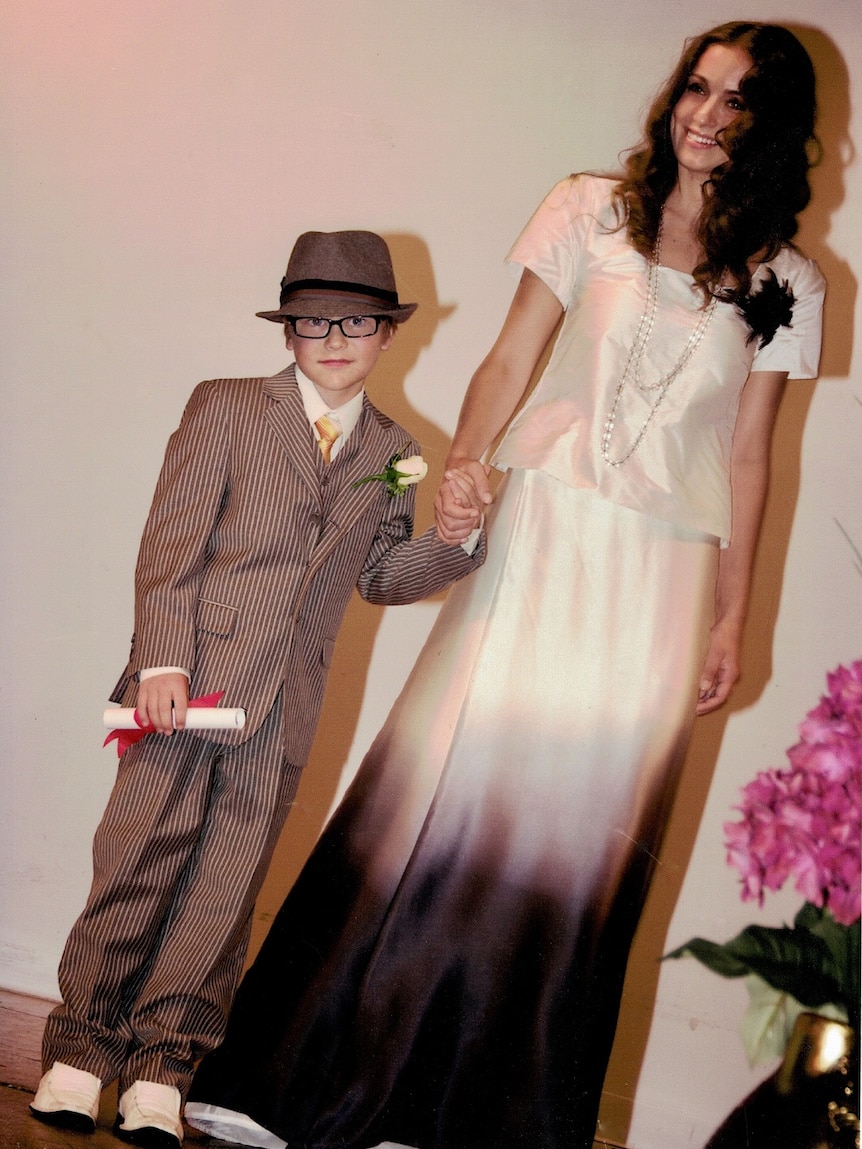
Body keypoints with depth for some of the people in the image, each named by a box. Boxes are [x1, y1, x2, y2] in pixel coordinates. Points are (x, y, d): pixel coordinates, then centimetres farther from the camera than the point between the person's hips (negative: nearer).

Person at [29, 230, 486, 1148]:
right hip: (189, 676, -3)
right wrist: (162, 660, -13)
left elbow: (376, 574, 20)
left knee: (225, 882, 4)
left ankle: (162, 1065, 13)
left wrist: (461, 540, 3)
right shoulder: (226, 409, 3)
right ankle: (85, 1042, 13)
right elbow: (169, 546, -3)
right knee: (141, 854, -2)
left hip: (285, 704, 3)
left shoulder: (393, 454, 14)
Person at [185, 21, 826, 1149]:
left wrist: (731, 619, 7)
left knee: (580, 833, 0)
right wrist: (463, 460, -17)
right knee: (443, 793, -6)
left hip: (663, 580, 1)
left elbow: (747, 456, 10)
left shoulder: (785, 281, 9)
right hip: (543, 536, -1)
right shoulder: (588, 211, 7)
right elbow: (510, 357, 2)